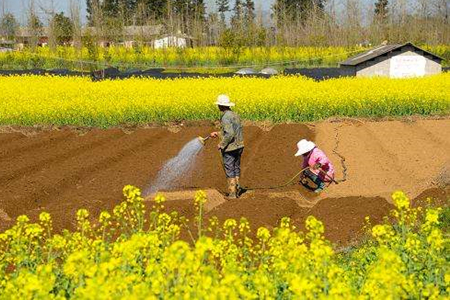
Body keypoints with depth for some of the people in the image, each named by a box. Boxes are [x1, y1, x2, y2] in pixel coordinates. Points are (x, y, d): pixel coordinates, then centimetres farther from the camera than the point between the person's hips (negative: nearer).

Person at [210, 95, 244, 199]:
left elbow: (229, 134, -27)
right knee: (236, 169, 15)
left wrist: (221, 145, -15)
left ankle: (232, 193, 2)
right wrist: (218, 134, 24)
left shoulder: (225, 118, -19)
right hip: (239, 147, 9)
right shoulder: (235, 115, 10)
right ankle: (237, 190, 20)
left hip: (229, 148, -9)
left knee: (230, 171, -1)